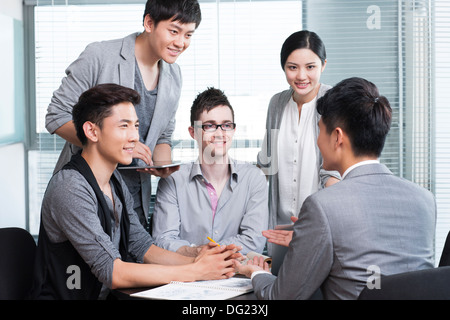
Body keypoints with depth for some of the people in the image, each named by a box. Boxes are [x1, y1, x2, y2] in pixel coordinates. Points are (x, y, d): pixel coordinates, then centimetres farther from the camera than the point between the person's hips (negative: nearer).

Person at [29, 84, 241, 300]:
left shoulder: (115, 181, 10)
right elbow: (113, 273, -21)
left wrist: (195, 261, -8)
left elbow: (142, 246, 8)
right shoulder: (70, 188, -18)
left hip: (105, 296, 7)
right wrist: (196, 272, -20)